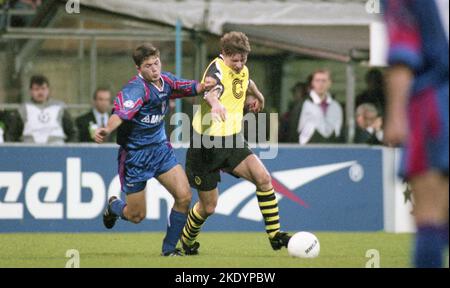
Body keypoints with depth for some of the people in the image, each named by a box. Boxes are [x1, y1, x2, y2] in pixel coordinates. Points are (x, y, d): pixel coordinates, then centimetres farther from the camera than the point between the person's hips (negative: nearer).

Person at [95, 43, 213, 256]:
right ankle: (113, 206, 41)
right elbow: (120, 112, -42)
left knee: (184, 196, -10)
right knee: (136, 216, 4)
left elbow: (189, 88, 16)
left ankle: (169, 247, 8)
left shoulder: (165, 80, -2)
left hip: (160, 148, 6)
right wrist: (107, 130, -63)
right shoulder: (136, 89, -25)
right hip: (135, 154, -6)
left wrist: (203, 86, -7)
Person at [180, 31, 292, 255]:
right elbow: (210, 89, -44)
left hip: (233, 141, 6)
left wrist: (258, 96, 48)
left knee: (263, 178, -18)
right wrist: (215, 102, -64)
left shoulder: (242, 71, 5)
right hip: (207, 144, -6)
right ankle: (186, 241, 33)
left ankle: (274, 235, -12)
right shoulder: (218, 68, -19)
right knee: (208, 207, 4)